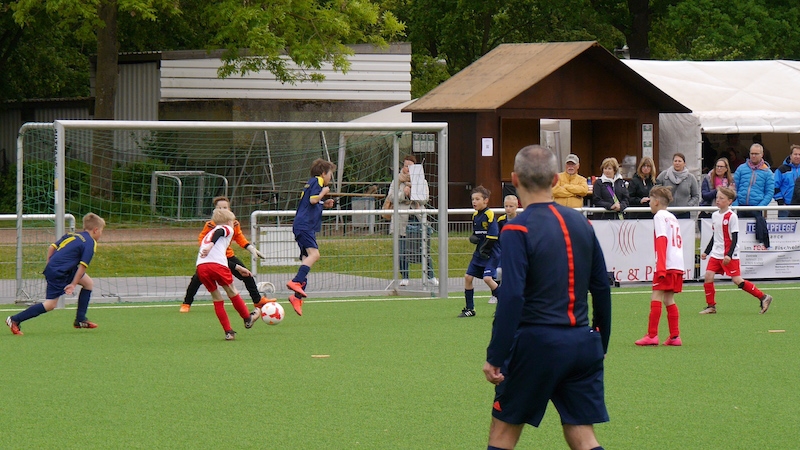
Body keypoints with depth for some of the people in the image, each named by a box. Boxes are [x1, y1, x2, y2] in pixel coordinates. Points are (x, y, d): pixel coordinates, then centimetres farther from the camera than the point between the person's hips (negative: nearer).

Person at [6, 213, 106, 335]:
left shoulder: (72, 235, 17)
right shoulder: (90, 243, -7)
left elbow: (52, 247, 16)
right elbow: (83, 265, -13)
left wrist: (49, 267, 20)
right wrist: (74, 284, -10)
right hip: (58, 273, -10)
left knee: (89, 283, 16)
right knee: (50, 304, -7)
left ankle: (80, 320, 20)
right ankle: (14, 320, -3)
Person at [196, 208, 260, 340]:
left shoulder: (209, 234, 37)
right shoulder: (227, 229, 16)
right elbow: (218, 233, -9)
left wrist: (237, 268, 51)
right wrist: (211, 244, -27)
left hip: (201, 266, 5)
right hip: (216, 265, -5)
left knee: (216, 297, 15)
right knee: (232, 291, 16)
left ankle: (228, 332, 14)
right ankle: (248, 319, 32)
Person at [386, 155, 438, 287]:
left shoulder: (422, 181, 8)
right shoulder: (396, 181, 8)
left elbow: (424, 199, -3)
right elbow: (391, 197, -2)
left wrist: (411, 193, -14)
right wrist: (403, 193, -15)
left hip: (418, 218, 0)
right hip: (402, 219, 0)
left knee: (424, 249, -1)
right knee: (403, 250, 1)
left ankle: (430, 276, 7)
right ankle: (404, 277, 11)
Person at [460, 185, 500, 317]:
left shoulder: (489, 214, -14)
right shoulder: (475, 215, 10)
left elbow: (493, 236, -18)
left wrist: (485, 249, -18)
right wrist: (472, 238, -2)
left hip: (491, 253, -9)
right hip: (479, 252, 9)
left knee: (487, 278, -20)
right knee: (468, 277, 5)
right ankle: (469, 309, 15)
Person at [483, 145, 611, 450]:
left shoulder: (517, 231, -10)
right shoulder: (580, 223, 8)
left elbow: (511, 299, -17)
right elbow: (602, 288, 13)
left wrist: (494, 357, -13)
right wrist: (601, 344, 22)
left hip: (537, 344, -5)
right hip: (584, 343, 5)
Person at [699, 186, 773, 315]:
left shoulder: (732, 216, -11)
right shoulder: (715, 215, 10)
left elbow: (734, 238, -14)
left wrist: (729, 255, -22)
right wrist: (706, 252, 19)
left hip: (730, 256, -7)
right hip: (716, 254, 7)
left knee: (737, 280, -7)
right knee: (708, 276, -6)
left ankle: (763, 297, 5)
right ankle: (711, 306, 4)